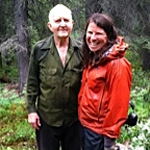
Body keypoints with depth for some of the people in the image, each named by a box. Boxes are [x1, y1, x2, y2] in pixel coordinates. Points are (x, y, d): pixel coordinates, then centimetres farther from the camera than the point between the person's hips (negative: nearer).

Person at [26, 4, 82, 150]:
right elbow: (32, 81, -2)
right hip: (46, 117, -1)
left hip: (74, 117, 1)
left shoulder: (81, 50, -5)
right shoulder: (39, 49, -7)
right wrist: (31, 109, -4)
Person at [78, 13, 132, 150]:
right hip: (85, 125, 8)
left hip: (99, 131, -8)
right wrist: (81, 116, 11)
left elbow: (118, 103, -20)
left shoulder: (117, 64, -20)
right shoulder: (92, 59, 6)